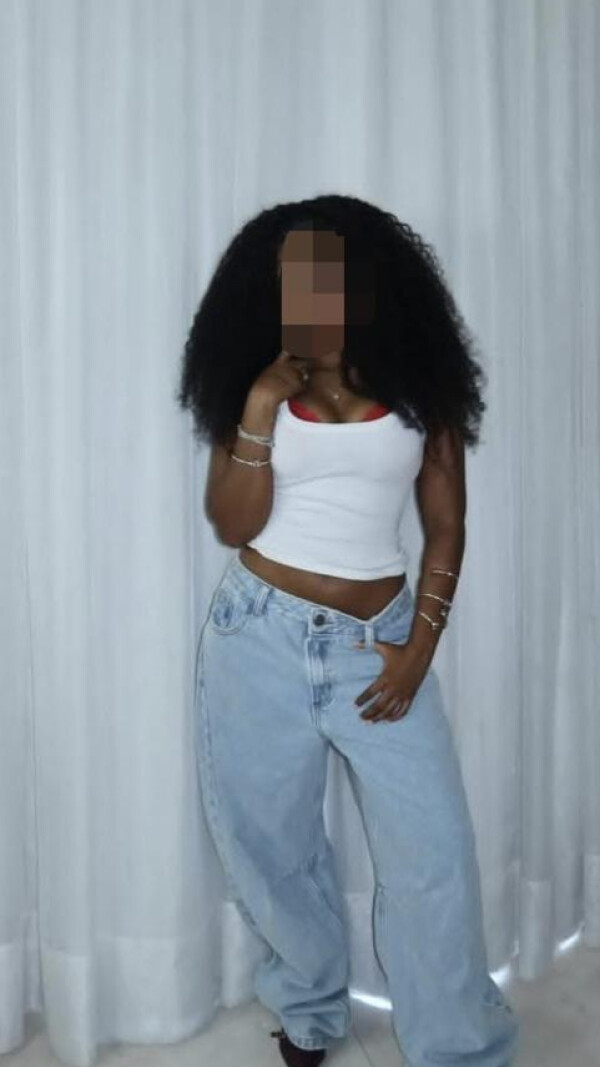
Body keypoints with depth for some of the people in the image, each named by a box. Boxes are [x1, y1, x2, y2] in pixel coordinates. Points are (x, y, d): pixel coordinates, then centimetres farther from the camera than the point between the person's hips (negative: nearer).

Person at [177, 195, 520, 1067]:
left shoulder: (418, 382, 2)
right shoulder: (255, 385, 3)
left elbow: (446, 526, 2)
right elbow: (233, 525, -4)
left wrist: (420, 645, -6)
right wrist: (258, 413, -14)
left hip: (379, 642, 0)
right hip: (261, 636, 1)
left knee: (434, 849, 0)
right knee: (272, 843, 12)